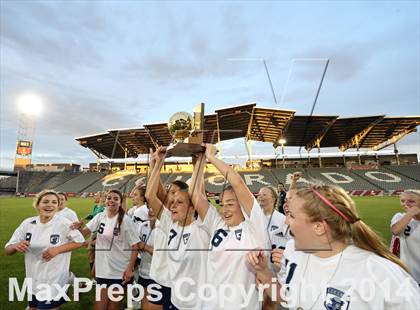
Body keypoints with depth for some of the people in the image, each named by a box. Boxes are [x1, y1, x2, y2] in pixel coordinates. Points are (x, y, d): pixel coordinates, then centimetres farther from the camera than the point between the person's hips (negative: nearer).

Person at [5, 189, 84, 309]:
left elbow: (79, 241, -7)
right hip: (33, 282, 4)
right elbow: (7, 250, 1)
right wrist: (16, 246, -22)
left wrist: (57, 249, -19)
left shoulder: (64, 223, -16)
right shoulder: (27, 223, -6)